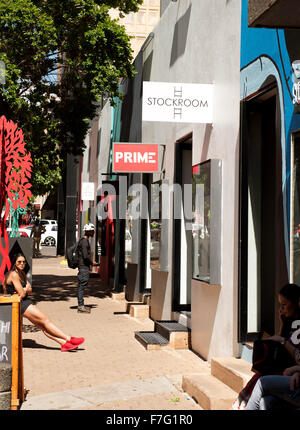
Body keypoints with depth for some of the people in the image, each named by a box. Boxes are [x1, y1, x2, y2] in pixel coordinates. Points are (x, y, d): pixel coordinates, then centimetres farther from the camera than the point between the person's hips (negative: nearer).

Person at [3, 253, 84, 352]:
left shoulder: (22, 274, 14)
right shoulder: (14, 274, -16)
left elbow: (30, 290, 10)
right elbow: (22, 294, -19)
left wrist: (24, 290, -10)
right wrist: (25, 289, 2)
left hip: (26, 302, 9)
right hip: (19, 304, -9)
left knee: (41, 325, -2)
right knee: (45, 320, -9)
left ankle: (63, 343, -10)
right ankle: (69, 339, -8)